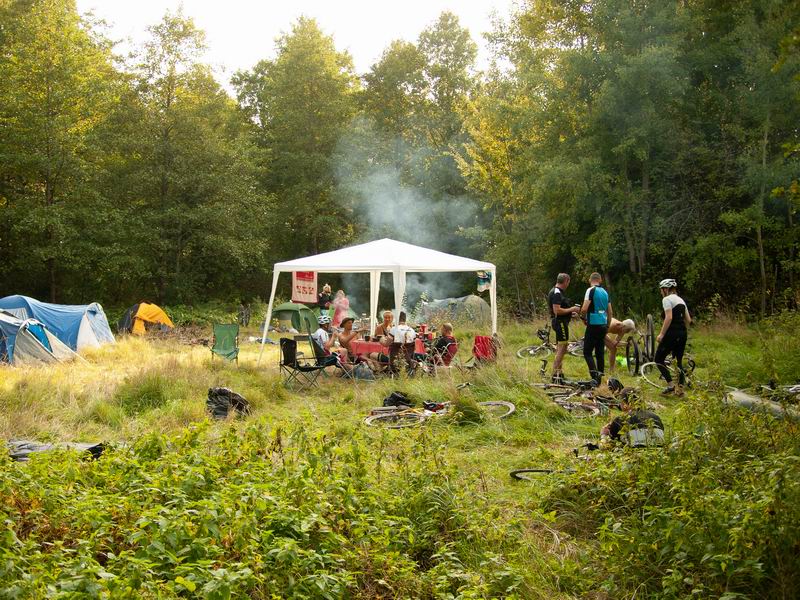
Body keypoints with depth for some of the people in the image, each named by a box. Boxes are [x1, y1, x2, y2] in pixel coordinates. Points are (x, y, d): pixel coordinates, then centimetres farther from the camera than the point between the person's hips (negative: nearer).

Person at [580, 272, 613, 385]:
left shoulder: (591, 290, -10)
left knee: (587, 352, -4)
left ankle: (595, 375, -20)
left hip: (593, 325, -7)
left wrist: (582, 316, 2)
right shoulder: (605, 292, 12)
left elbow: (584, 309, -18)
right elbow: (610, 312, 16)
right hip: (603, 325, 7)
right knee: (600, 352, 12)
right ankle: (599, 377, 15)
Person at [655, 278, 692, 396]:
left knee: (659, 359, 2)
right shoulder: (681, 300, 17)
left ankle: (671, 385, -7)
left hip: (672, 333, -8)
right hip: (683, 334, 8)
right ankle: (680, 388, 10)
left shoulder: (667, 299, -8)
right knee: (679, 361, 14)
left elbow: (669, 318, -19)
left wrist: (661, 334, -17)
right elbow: (688, 320, 14)